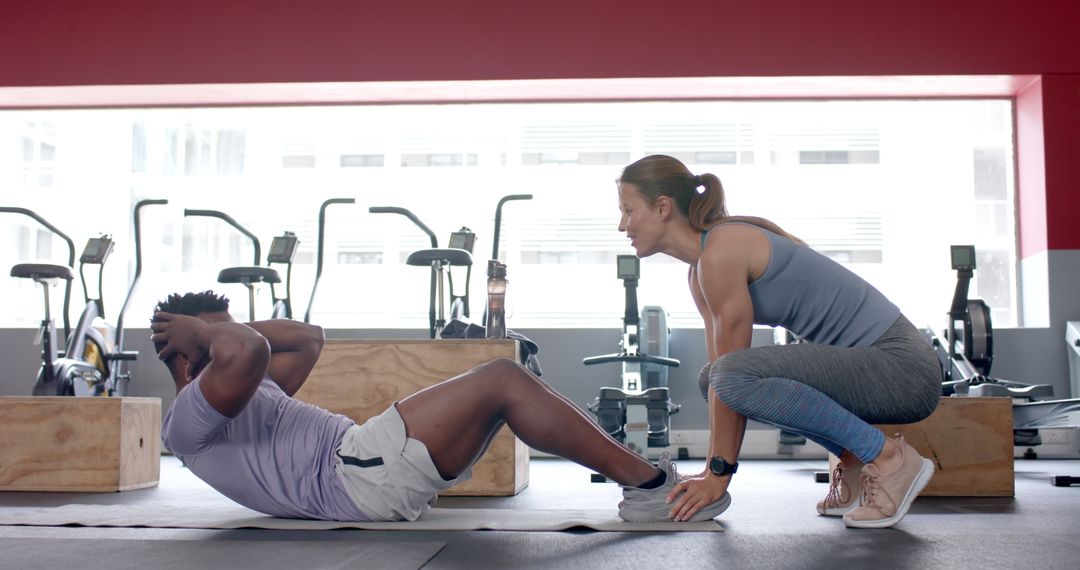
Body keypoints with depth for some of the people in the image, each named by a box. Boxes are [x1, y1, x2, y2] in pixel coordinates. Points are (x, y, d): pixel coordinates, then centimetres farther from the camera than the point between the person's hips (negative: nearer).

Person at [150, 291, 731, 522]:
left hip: (368, 466, 11)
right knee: (501, 381, -16)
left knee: (504, 383, 3)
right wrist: (199, 330, -3)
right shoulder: (189, 420, -3)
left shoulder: (245, 391, 29)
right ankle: (650, 483, -13)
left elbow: (307, 338, 32)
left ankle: (646, 484, -1)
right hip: (359, 474, -11)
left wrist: (211, 323, 25)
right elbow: (247, 350, -24)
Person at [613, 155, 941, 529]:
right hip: (865, 360, 10)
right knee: (717, 378, 14)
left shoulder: (721, 252, -18)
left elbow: (732, 373, -17)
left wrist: (720, 474, -11)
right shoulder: (701, 271, 10)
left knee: (737, 375, -28)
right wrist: (711, 470, 8)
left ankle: (888, 458, -12)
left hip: (902, 366, -10)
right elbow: (716, 375, 11)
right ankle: (855, 461, 12)